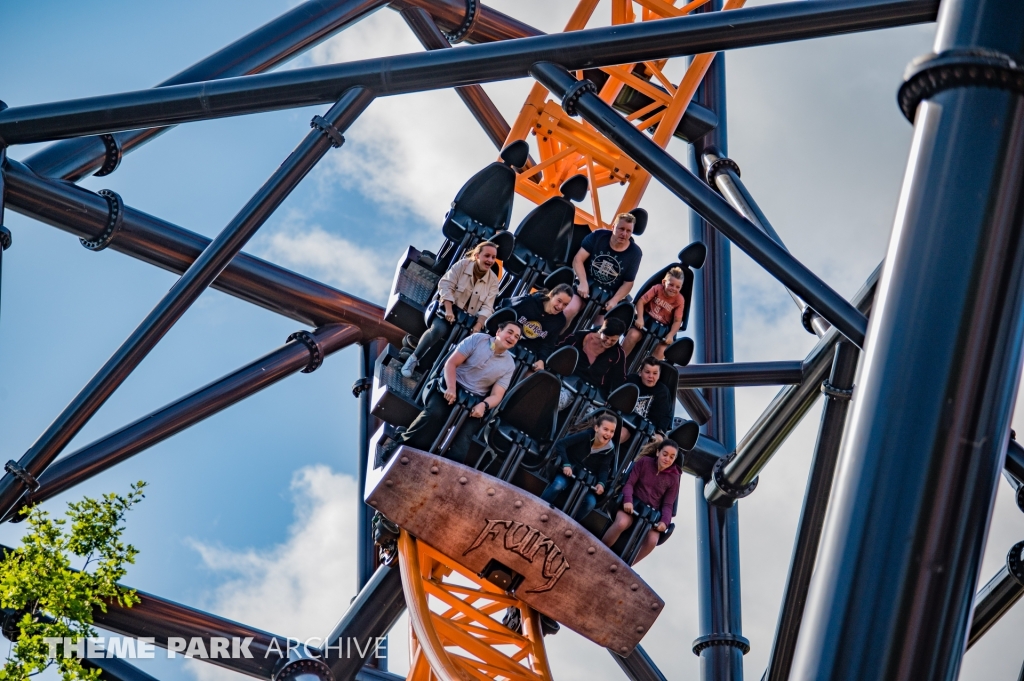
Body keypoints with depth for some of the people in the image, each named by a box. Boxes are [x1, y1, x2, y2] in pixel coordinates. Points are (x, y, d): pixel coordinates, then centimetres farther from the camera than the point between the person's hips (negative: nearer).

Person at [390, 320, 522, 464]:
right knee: (434, 413, -29)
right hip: (453, 388, -2)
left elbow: (496, 396, 0)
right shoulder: (477, 339, -3)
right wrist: (451, 388, -22)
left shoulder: (509, 365, 3)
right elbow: (451, 363, -6)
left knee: (464, 436, -22)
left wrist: (483, 405, -23)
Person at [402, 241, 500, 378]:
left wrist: (478, 326, -21)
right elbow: (446, 285, -14)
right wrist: (448, 311, -24)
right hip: (449, 309, -4)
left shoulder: (493, 280, 0)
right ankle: (413, 359, -17)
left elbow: (486, 307, -6)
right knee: (439, 329, -33)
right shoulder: (462, 265, -7)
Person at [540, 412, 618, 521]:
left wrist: (601, 483, -30)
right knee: (558, 485, -33)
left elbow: (604, 469, -9)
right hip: (568, 471, -3)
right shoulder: (586, 435, -17)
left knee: (591, 502, -23)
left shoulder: (609, 450, -7)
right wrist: (566, 464, -30)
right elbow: (560, 444, -20)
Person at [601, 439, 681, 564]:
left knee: (652, 540, -28)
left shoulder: (673, 478, 5)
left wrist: (664, 521, -16)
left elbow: (668, 504, 4)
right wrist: (627, 500, -23)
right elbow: (629, 483, -3)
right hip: (632, 505, -2)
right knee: (622, 523, -37)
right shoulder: (644, 462, 1)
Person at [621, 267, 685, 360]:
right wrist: (640, 318, -24)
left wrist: (670, 335, -25)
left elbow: (677, 321, -10)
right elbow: (641, 301, -11)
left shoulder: (680, 300, -11)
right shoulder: (657, 288, -11)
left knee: (660, 351, -19)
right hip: (648, 318, 0)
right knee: (633, 335, -24)